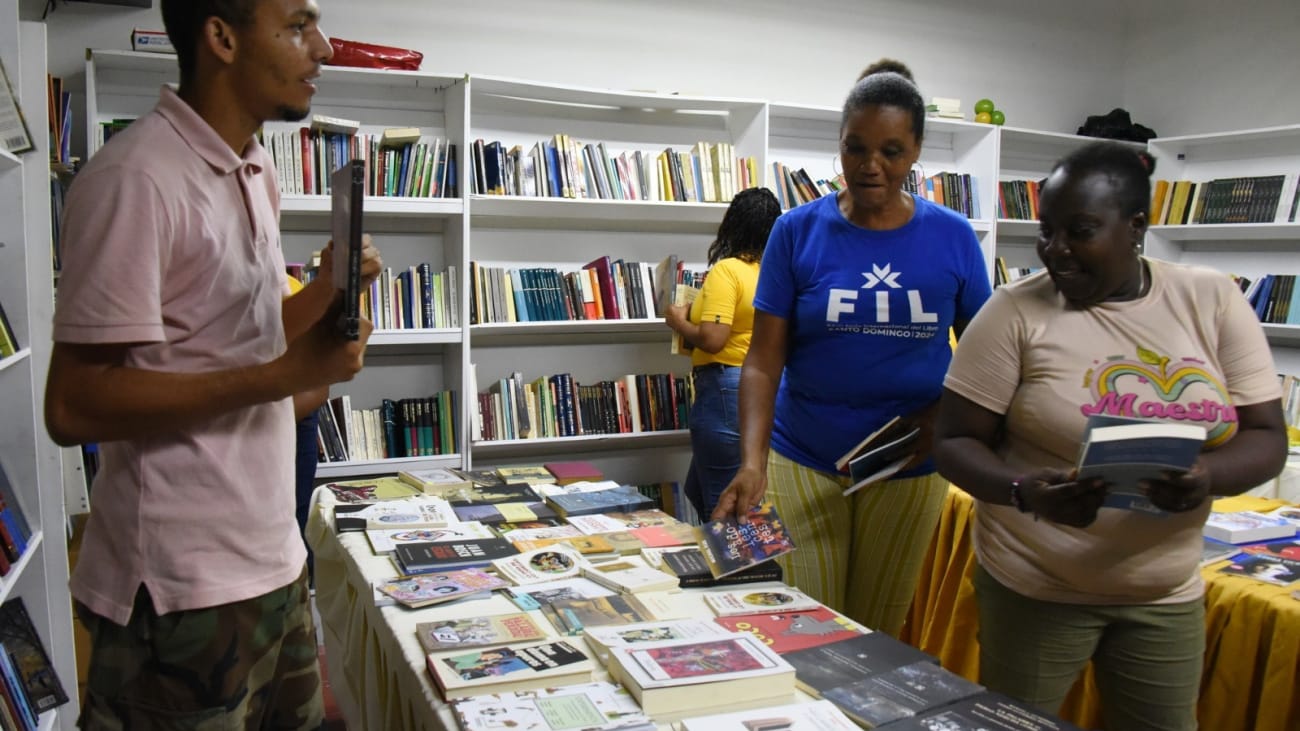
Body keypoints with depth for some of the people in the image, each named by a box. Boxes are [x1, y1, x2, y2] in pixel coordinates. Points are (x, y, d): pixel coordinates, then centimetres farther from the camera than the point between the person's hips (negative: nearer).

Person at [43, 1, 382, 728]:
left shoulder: (257, 172, 9)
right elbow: (74, 406, -20)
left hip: (273, 558, 8)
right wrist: (284, 376, -23)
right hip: (185, 588, -8)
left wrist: (327, 290, -1)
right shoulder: (137, 178, -19)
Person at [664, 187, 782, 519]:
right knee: (698, 491, 23)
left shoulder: (727, 270, -14)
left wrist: (679, 322, -2)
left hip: (728, 389, -8)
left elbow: (712, 340, -22)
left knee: (721, 504, 4)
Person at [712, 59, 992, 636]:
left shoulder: (952, 237, 0)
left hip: (908, 469, 1)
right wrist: (751, 462, -20)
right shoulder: (797, 231, -5)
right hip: (801, 463, -1)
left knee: (878, 636, 13)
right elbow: (763, 360, -8)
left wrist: (945, 414, -12)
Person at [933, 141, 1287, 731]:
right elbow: (954, 442, -10)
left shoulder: (1213, 300, -3)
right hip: (1036, 587, -2)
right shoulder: (1015, 312, -11)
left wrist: (1208, 477, -25)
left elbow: (1266, 438, -3)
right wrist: (1026, 492, -29)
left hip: (1167, 593, 3)